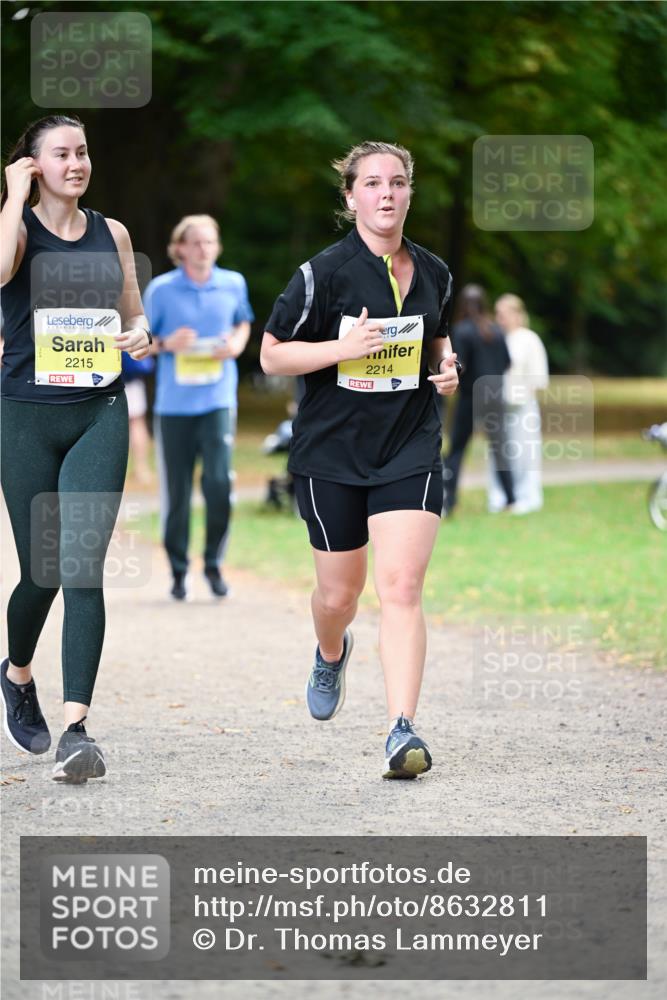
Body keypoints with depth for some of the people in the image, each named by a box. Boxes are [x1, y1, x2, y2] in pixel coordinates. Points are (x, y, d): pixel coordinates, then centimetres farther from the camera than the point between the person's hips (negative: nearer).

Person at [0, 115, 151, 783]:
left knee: (84, 567, -11)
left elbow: (133, 314, 20)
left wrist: (140, 335, -2)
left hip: (99, 414, 2)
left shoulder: (111, 234, 9)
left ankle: (76, 728, -15)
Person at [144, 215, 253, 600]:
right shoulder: (161, 289, -2)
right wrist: (167, 343, -15)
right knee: (177, 491, 3)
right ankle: (179, 569, 18)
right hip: (174, 402, -1)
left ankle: (214, 563, 6)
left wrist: (237, 343, 0)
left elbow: (244, 322, 22)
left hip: (218, 398, 1)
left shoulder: (233, 284, 4)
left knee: (220, 481, -12)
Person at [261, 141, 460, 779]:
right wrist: (342, 347, -20)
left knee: (401, 586, -13)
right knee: (339, 591, 11)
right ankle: (331, 654, 48)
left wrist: (447, 368, 1)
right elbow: (271, 355, -6)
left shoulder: (434, 273, 5)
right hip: (332, 453, -1)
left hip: (410, 450, 2)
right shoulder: (323, 272, -9)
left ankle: (402, 731, -17)